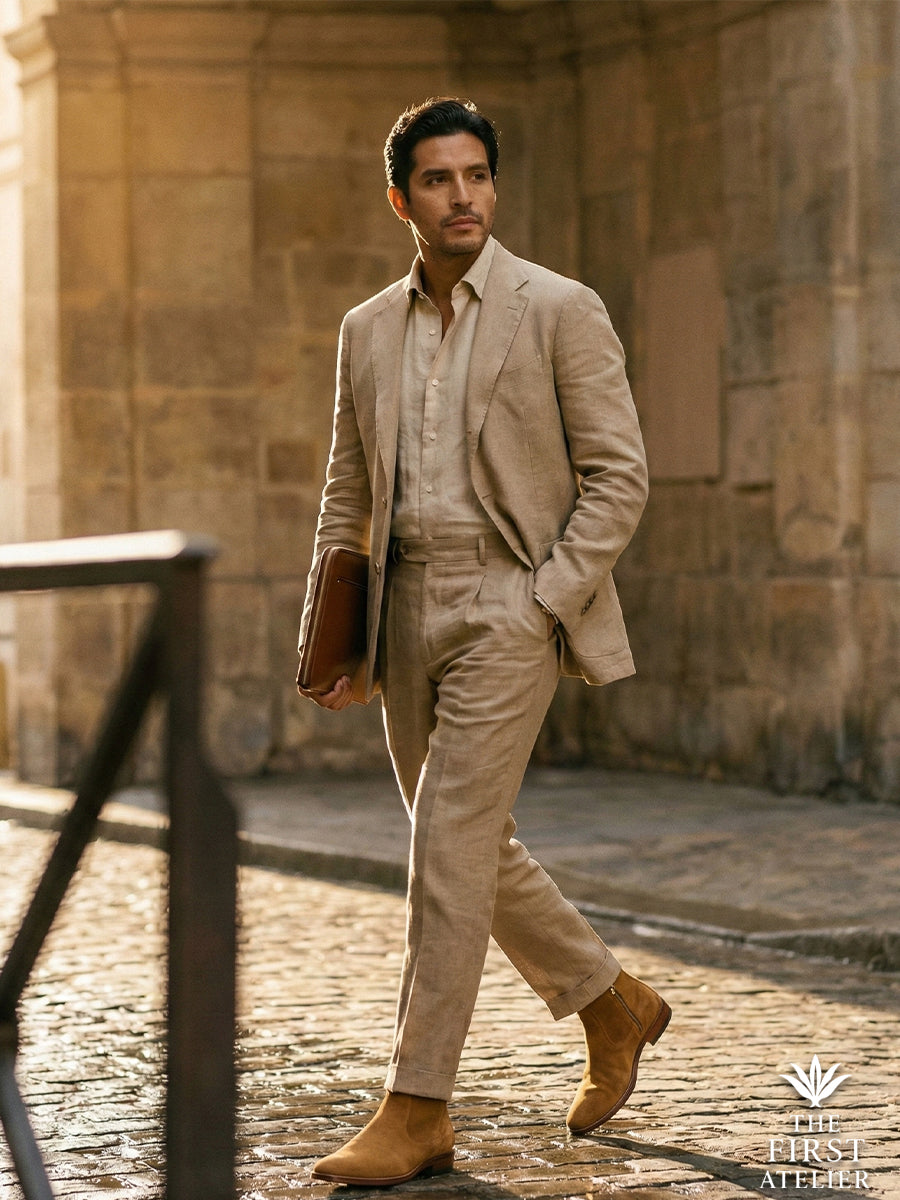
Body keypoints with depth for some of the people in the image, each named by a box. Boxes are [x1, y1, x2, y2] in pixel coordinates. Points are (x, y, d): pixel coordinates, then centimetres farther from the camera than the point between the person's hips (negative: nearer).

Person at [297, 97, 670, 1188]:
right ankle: (612, 1006, 35)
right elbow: (347, 495, 16)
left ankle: (415, 1113, -7)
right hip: (406, 610, 6)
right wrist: (329, 638, 7)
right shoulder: (368, 330, 12)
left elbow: (618, 476, -5)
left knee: (448, 849, -12)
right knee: (470, 849, 13)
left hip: (511, 606, -6)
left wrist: (542, 602, -14)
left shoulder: (560, 311, -4)